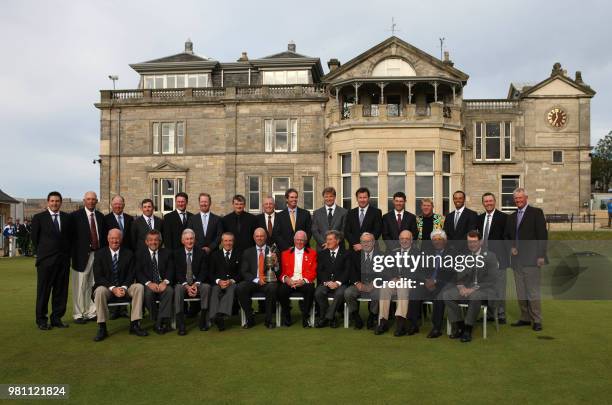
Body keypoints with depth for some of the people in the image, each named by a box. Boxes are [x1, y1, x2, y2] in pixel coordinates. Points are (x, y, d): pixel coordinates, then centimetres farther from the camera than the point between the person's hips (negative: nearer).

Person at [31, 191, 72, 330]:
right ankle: (41, 320, 10)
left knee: (61, 290, 7)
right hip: (46, 260, -3)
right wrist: (43, 252, 5)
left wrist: (67, 252, 8)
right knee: (43, 290, 2)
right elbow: (34, 238, 4)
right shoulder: (39, 218, 1)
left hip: (63, 259, 3)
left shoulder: (67, 218, 9)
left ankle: (57, 318, 16)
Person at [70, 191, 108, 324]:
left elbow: (104, 236, 16)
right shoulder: (75, 216, -2)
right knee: (80, 287, 0)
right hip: (82, 255, -4)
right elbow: (71, 236, -5)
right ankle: (78, 314, 9)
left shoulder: (100, 216, 14)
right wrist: (74, 254, -10)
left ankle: (91, 312, 17)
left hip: (98, 255, 5)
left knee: (94, 285, 8)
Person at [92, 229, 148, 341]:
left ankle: (134, 325, -24)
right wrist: (113, 288, -20)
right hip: (107, 287, -2)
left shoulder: (128, 254, 5)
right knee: (100, 291, -35)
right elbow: (98, 277, -7)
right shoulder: (100, 254, 0)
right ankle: (102, 329, -27)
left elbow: (131, 275, 2)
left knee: (139, 287, -25)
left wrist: (124, 288, -18)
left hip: (124, 287, 2)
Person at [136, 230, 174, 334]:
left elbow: (170, 270, 3)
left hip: (163, 284, 1)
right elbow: (138, 272, -2)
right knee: (148, 292, -34)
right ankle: (159, 321, -21)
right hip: (148, 285, -1)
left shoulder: (167, 253, 13)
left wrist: (165, 282, -18)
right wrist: (149, 283, -19)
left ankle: (160, 323, -30)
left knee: (169, 290, -32)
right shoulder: (140, 254, 9)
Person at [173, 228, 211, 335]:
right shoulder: (177, 253, 5)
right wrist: (187, 286, -18)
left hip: (197, 283, 1)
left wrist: (196, 284, -18)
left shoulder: (201, 253, 7)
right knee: (178, 289, -34)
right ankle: (181, 325, -34)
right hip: (183, 283, 0)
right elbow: (177, 273, -2)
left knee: (206, 287, -32)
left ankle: (203, 321, -24)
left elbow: (203, 271, 0)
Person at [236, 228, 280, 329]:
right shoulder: (248, 252, 13)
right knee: (239, 288, -29)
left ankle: (269, 319, -17)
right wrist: (257, 280, -12)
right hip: (252, 282, 1)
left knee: (272, 288, -35)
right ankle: (250, 319, -12)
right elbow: (244, 272, 5)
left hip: (269, 282, -1)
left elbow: (278, 272, 6)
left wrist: (276, 264, -17)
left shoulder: (273, 251, 10)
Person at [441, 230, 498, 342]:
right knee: (446, 295, -20)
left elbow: (491, 279, -10)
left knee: (475, 297, -39)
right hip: (466, 287, 5)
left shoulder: (490, 256, -3)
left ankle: (468, 330, -23)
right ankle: (459, 326, -9)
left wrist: (474, 289, -20)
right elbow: (458, 276, 11)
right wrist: (461, 286, -12)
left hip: (485, 289, -4)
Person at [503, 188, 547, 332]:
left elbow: (542, 235, -7)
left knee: (533, 291, -5)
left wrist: (541, 256, -12)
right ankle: (525, 318, 16)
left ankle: (536, 320, 2)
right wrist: (511, 247, 3)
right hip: (517, 259, 6)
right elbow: (507, 235, 23)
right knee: (520, 292, 9)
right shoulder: (512, 217, 17)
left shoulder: (536, 212, -2)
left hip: (531, 259, -6)